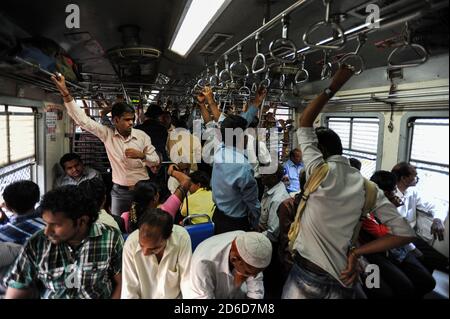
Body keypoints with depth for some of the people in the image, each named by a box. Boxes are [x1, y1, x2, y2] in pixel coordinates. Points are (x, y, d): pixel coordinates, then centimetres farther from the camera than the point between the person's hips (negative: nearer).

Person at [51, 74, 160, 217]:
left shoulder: (142, 136, -4)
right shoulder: (107, 134, -4)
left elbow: (156, 160, 0)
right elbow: (83, 120, -11)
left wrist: (141, 155, -19)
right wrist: (66, 94, -19)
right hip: (119, 191, 1)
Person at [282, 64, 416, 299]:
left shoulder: (322, 173, -16)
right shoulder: (366, 187, -2)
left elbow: (304, 124, -5)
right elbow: (405, 233, -2)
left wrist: (333, 86, -1)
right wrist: (357, 252, -4)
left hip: (307, 274, -4)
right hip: (341, 281, 5)